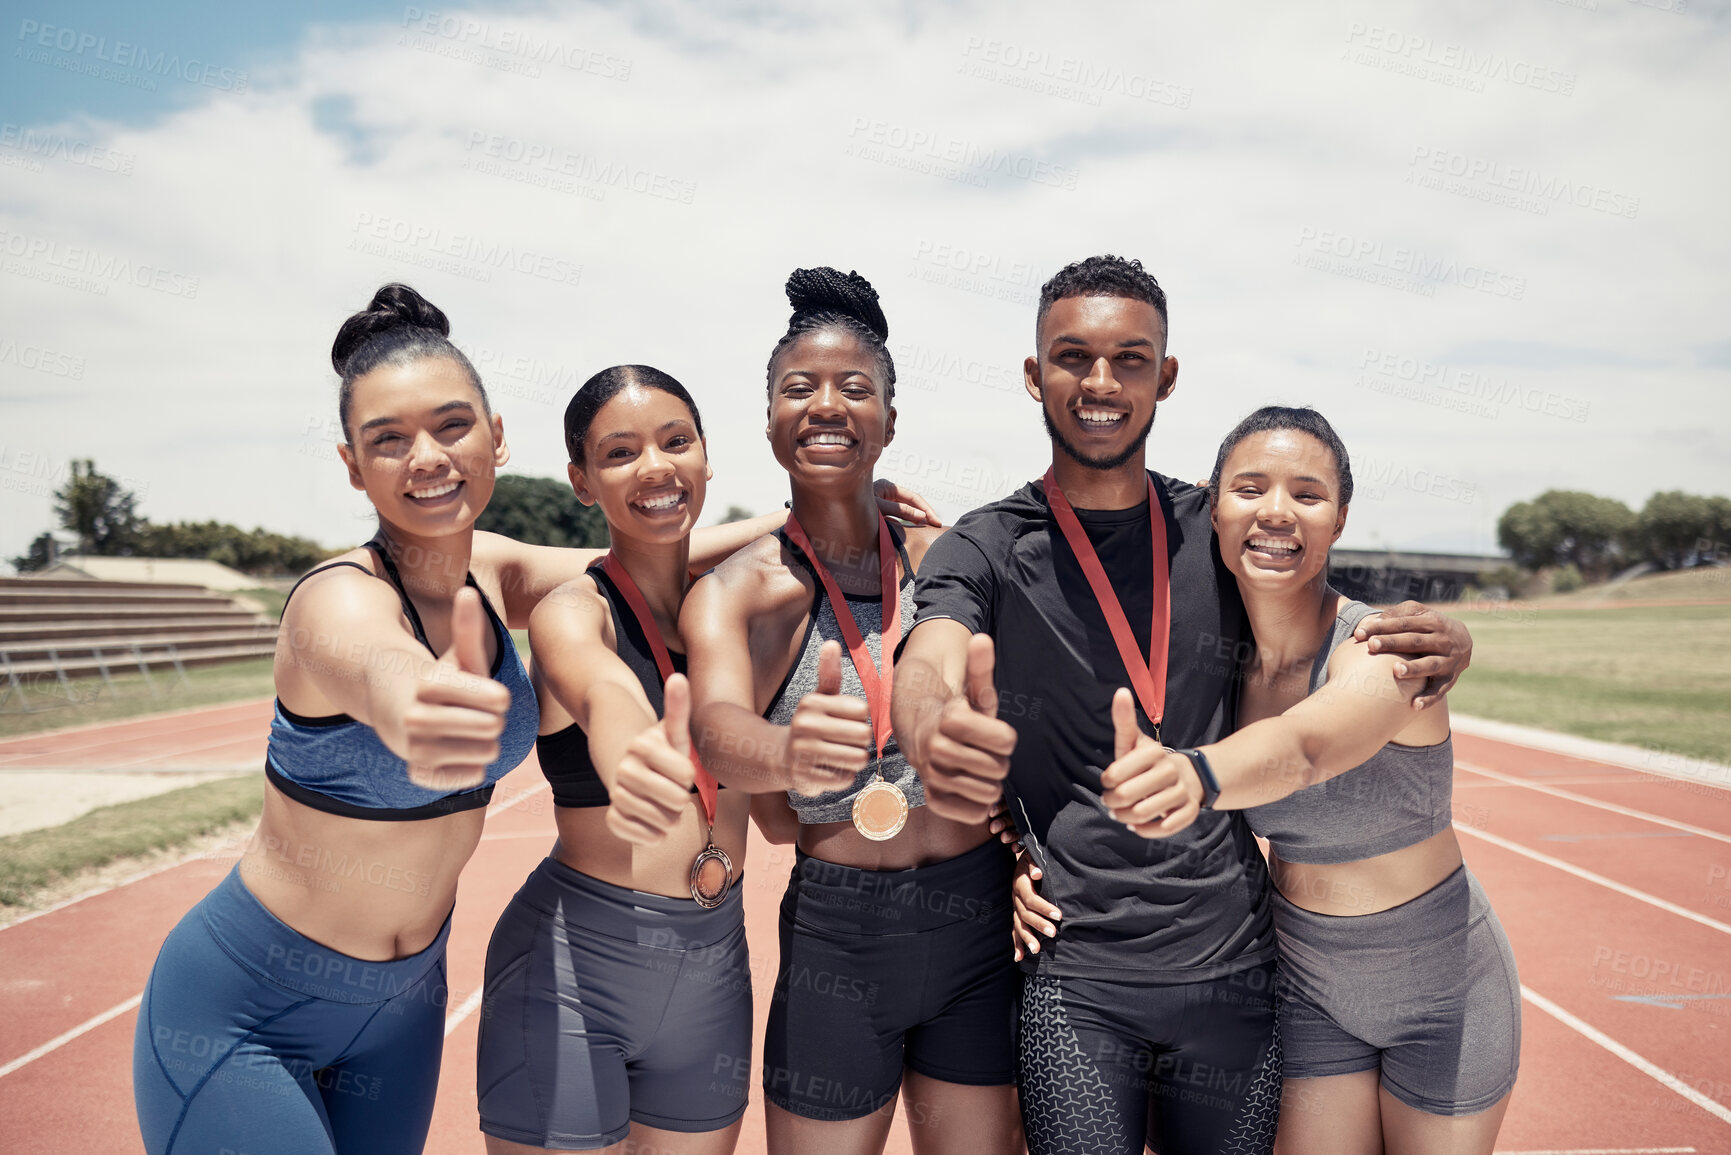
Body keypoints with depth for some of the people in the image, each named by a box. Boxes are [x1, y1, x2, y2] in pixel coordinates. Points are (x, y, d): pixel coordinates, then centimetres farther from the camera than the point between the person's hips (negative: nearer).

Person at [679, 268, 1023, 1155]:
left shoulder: (942, 558, 4)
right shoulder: (738, 590, -7)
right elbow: (717, 724, -27)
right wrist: (788, 752, -48)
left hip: (981, 915, 3)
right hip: (838, 933, -3)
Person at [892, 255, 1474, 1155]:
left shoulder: (1220, 531, 6)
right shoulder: (985, 550, -4)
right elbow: (927, 662, -23)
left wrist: (1441, 646, -9)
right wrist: (935, 726, -49)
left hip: (1231, 970, 3)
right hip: (1074, 981, -3)